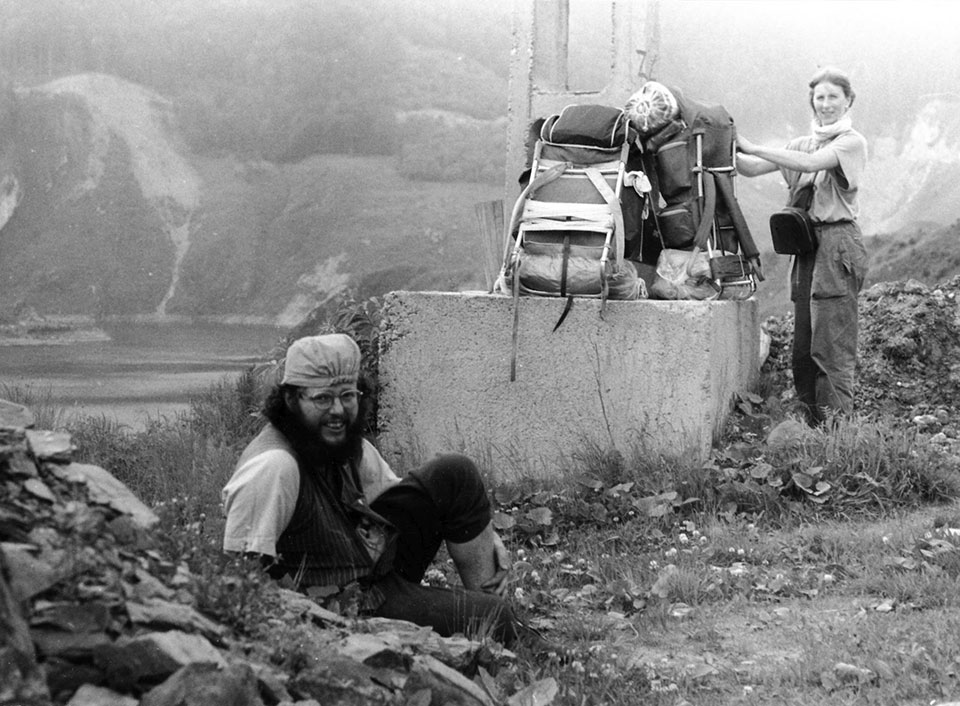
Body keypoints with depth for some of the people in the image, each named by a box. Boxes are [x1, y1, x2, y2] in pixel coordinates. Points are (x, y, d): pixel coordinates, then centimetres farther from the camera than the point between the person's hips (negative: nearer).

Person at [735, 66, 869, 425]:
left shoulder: (851, 142, -2)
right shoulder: (803, 143, 18)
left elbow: (810, 163, -19)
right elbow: (751, 168, 8)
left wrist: (752, 147, -20)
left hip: (838, 243, -7)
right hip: (807, 246, 7)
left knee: (832, 343, -11)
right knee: (803, 347, 7)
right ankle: (814, 426, 14)